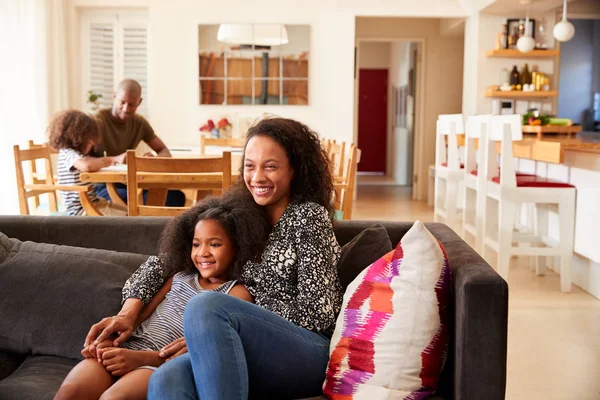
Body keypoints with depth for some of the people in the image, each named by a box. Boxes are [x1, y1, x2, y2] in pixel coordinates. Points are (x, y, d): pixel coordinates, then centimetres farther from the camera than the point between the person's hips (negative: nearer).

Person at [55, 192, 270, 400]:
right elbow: (139, 316, 17)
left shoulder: (237, 294, 3)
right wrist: (107, 341, -5)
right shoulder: (180, 278, 23)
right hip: (125, 348, 5)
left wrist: (141, 358, -17)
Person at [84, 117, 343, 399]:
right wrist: (129, 310, -1)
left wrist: (208, 330, -14)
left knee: (206, 306, -32)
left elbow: (316, 313, -8)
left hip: (310, 354, -4)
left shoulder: (308, 215, 0)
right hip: (257, 357, 4)